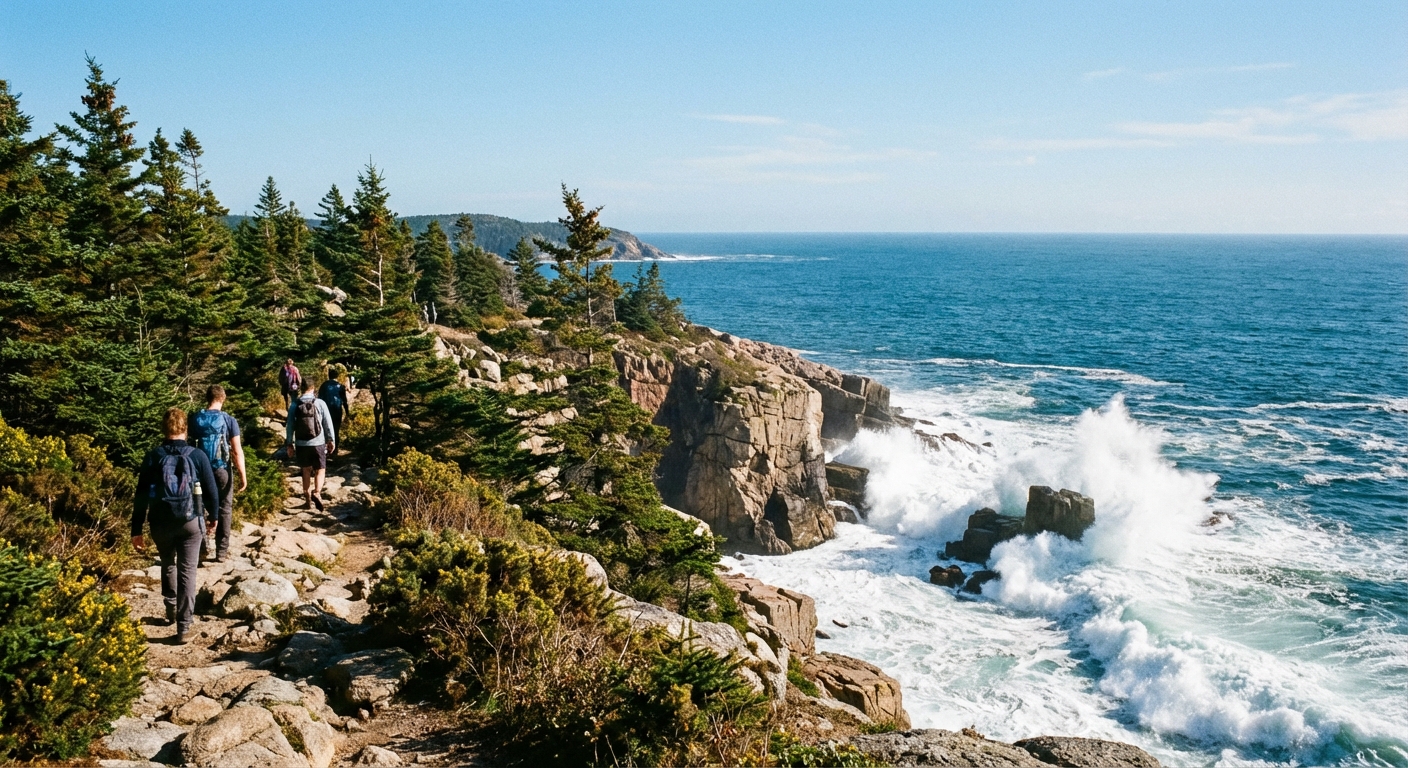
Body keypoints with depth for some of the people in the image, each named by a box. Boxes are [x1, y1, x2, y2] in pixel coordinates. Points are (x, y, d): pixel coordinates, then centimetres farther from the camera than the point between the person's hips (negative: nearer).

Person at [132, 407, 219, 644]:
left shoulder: (153, 457, -4)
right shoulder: (198, 456, -6)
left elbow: (141, 496, -4)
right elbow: (210, 490, -1)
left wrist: (136, 530, 1)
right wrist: (213, 517, 16)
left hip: (161, 523, 1)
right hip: (191, 522, -1)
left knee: (168, 565, 26)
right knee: (187, 572, 3)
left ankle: (171, 610, 38)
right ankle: (183, 627, -1)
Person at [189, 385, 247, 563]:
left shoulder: (195, 420, -4)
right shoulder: (229, 421, -11)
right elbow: (237, 451, -13)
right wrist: (243, 475, -8)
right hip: (222, 470, -2)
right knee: (224, 509, 9)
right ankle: (222, 551, 9)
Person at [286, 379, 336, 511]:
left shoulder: (294, 405, -3)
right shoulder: (320, 403, -8)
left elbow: (290, 426, 1)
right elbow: (328, 423, -5)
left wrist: (289, 443, 10)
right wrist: (332, 440, 5)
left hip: (301, 444, 2)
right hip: (318, 443, -2)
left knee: (306, 471, 15)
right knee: (320, 470, 8)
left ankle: (308, 500, 20)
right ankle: (317, 492, -17)